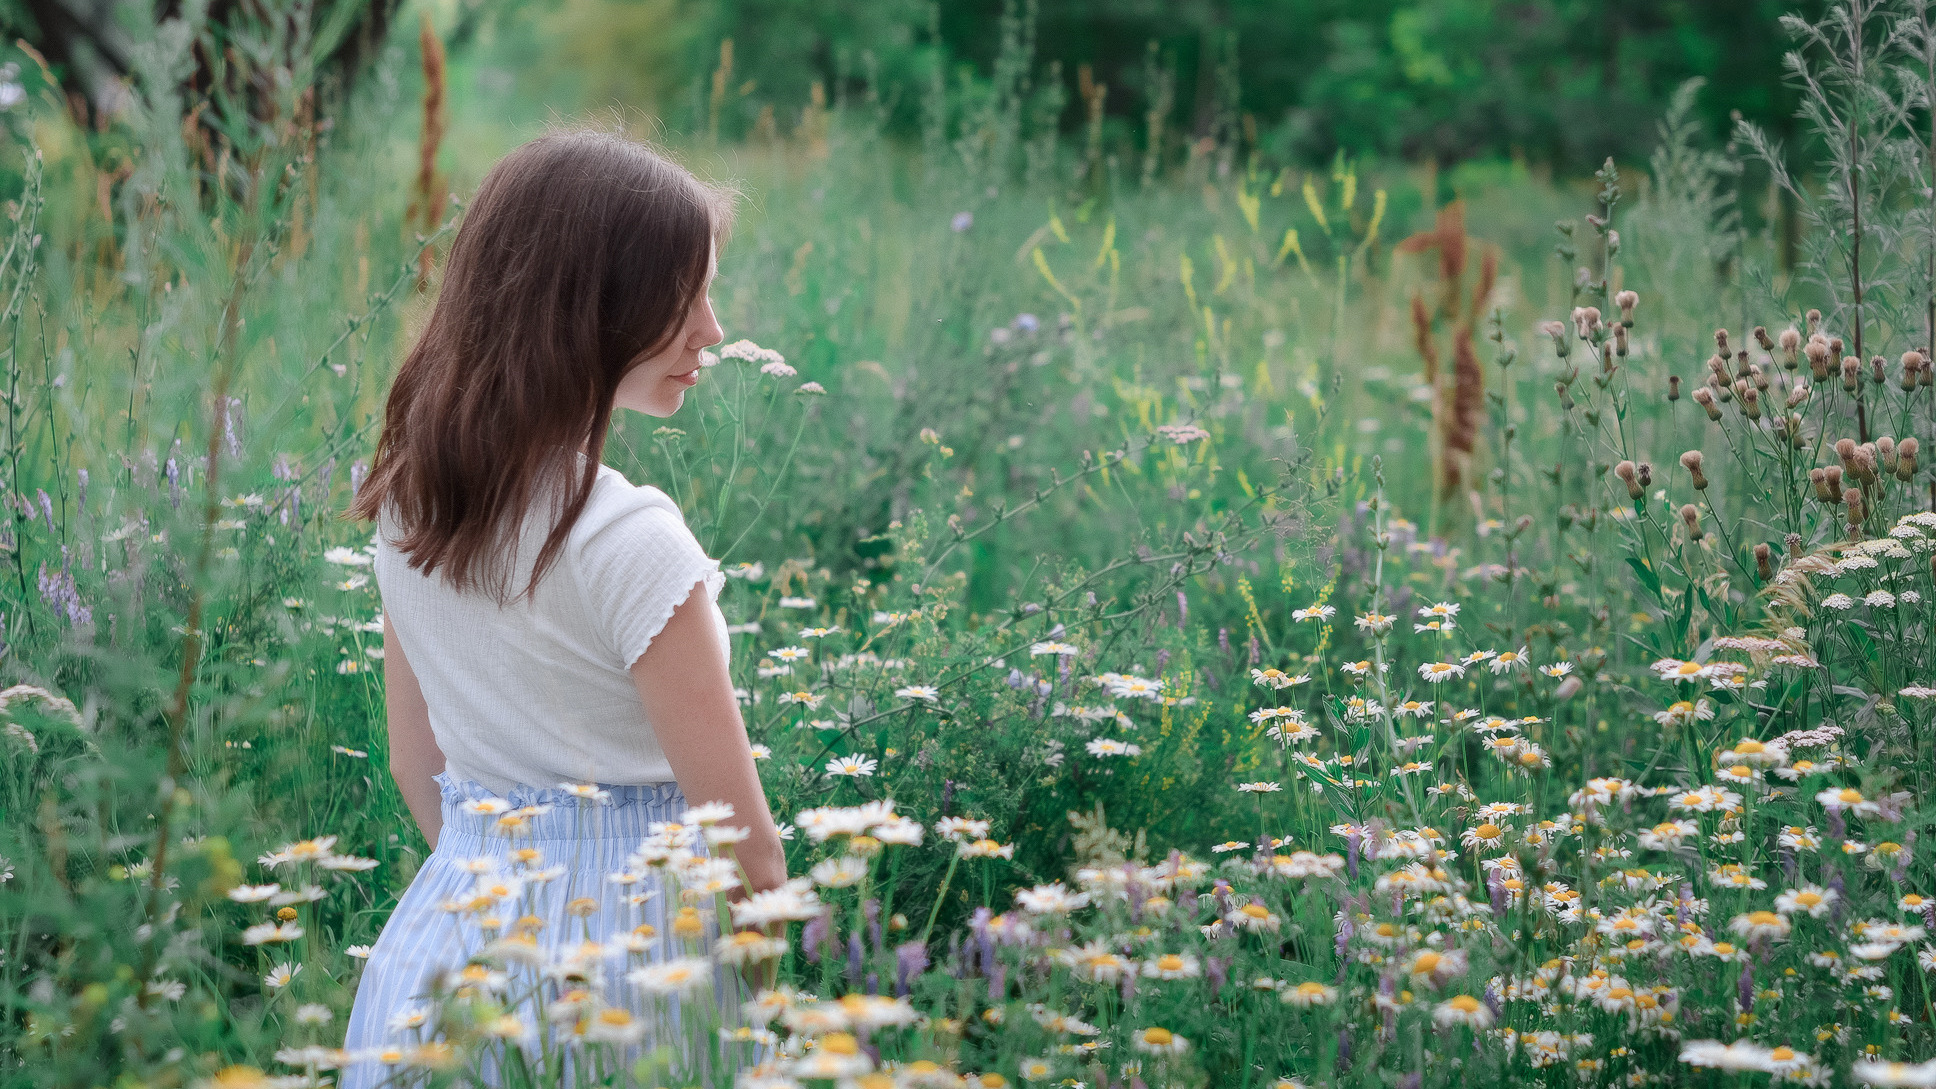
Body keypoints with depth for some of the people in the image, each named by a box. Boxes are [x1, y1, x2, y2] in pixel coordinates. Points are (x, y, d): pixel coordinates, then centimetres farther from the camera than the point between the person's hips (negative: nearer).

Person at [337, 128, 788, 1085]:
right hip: (620, 937, -7)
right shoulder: (628, 540, -21)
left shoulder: (406, 507, 1)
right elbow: (740, 833, -15)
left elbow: (416, 770, 12)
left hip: (449, 930, 7)